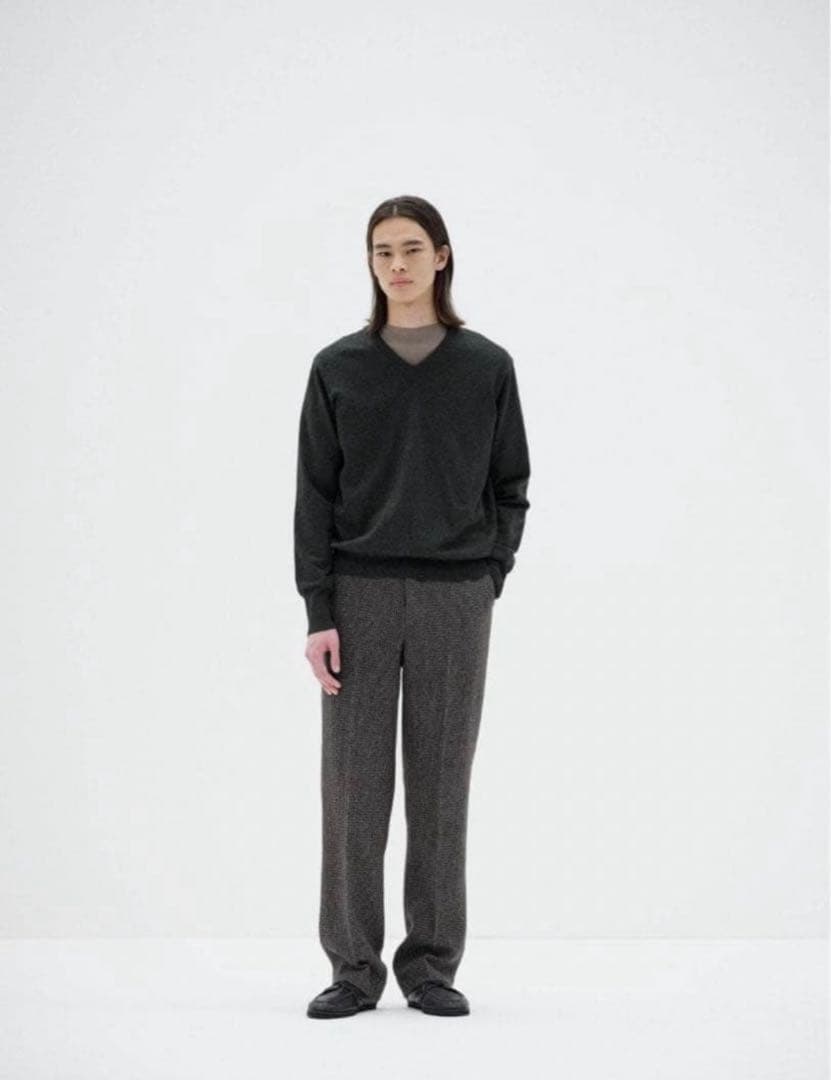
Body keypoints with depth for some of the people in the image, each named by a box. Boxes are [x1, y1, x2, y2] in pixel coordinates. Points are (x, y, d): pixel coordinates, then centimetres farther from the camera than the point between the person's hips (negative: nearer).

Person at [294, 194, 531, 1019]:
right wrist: (317, 613, -7)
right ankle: (353, 967, 9)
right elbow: (315, 494, 0)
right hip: (360, 594, 0)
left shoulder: (487, 367, 4)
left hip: (456, 600, 0)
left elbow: (510, 485, 10)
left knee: (441, 782, 4)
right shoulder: (338, 368, 3)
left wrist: (489, 578, 0)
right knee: (354, 782, 0)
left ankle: (431, 966, 13)